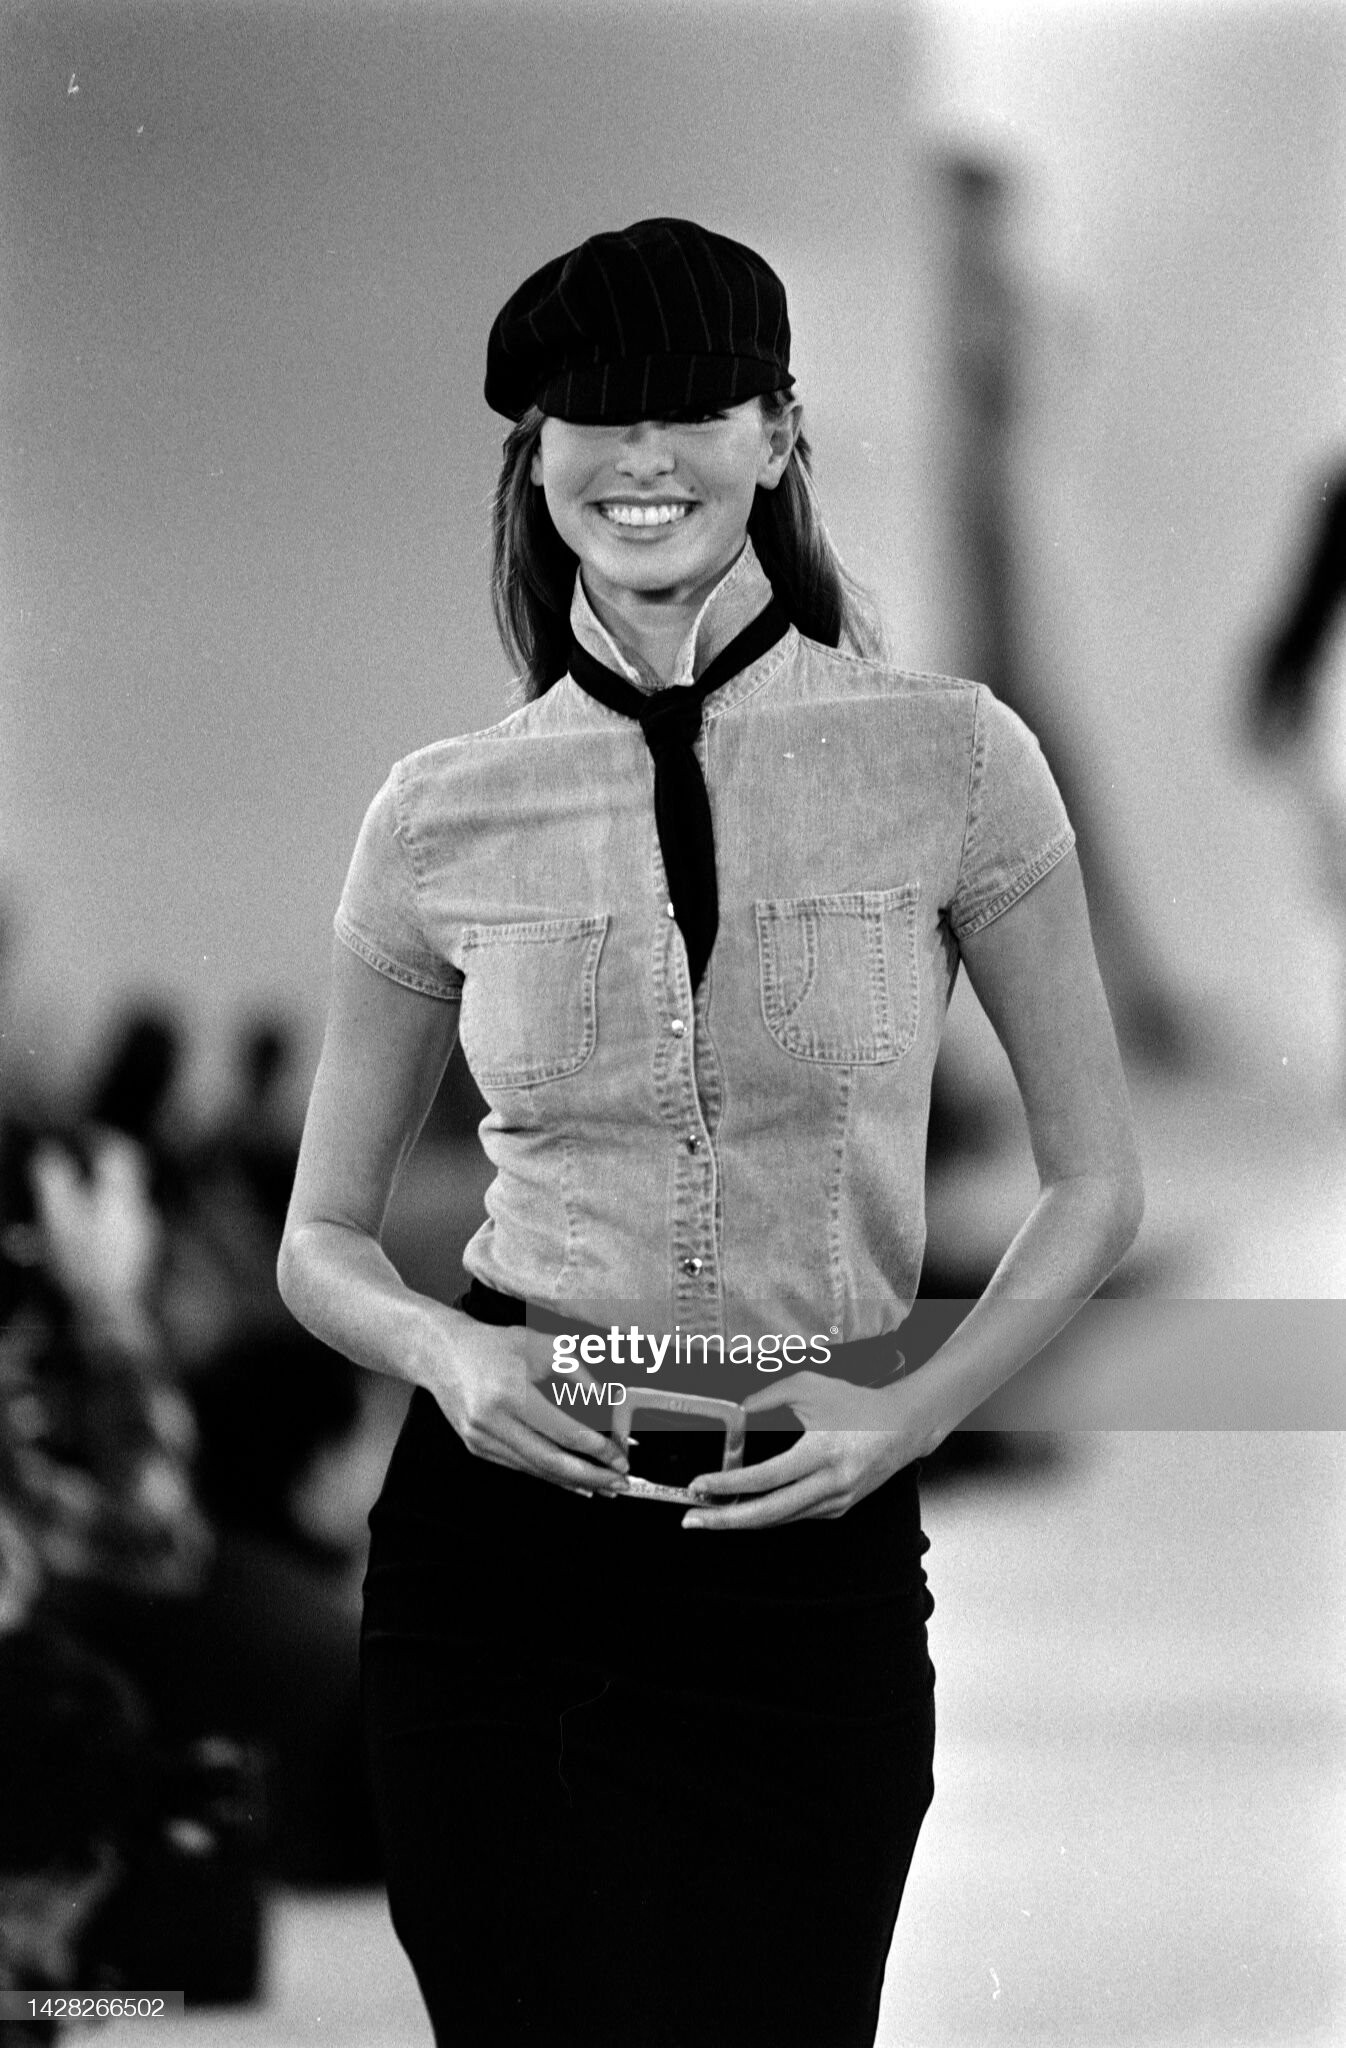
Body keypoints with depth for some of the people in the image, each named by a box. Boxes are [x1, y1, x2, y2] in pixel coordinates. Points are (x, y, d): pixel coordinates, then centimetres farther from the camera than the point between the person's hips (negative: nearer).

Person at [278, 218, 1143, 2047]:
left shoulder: (947, 761, -3)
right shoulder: (446, 818, 1)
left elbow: (1095, 1185, 5)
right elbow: (325, 1239, 11)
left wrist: (916, 1410, -10)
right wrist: (444, 1352, -10)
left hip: (812, 1547, -1)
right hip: (497, 1535, 1)